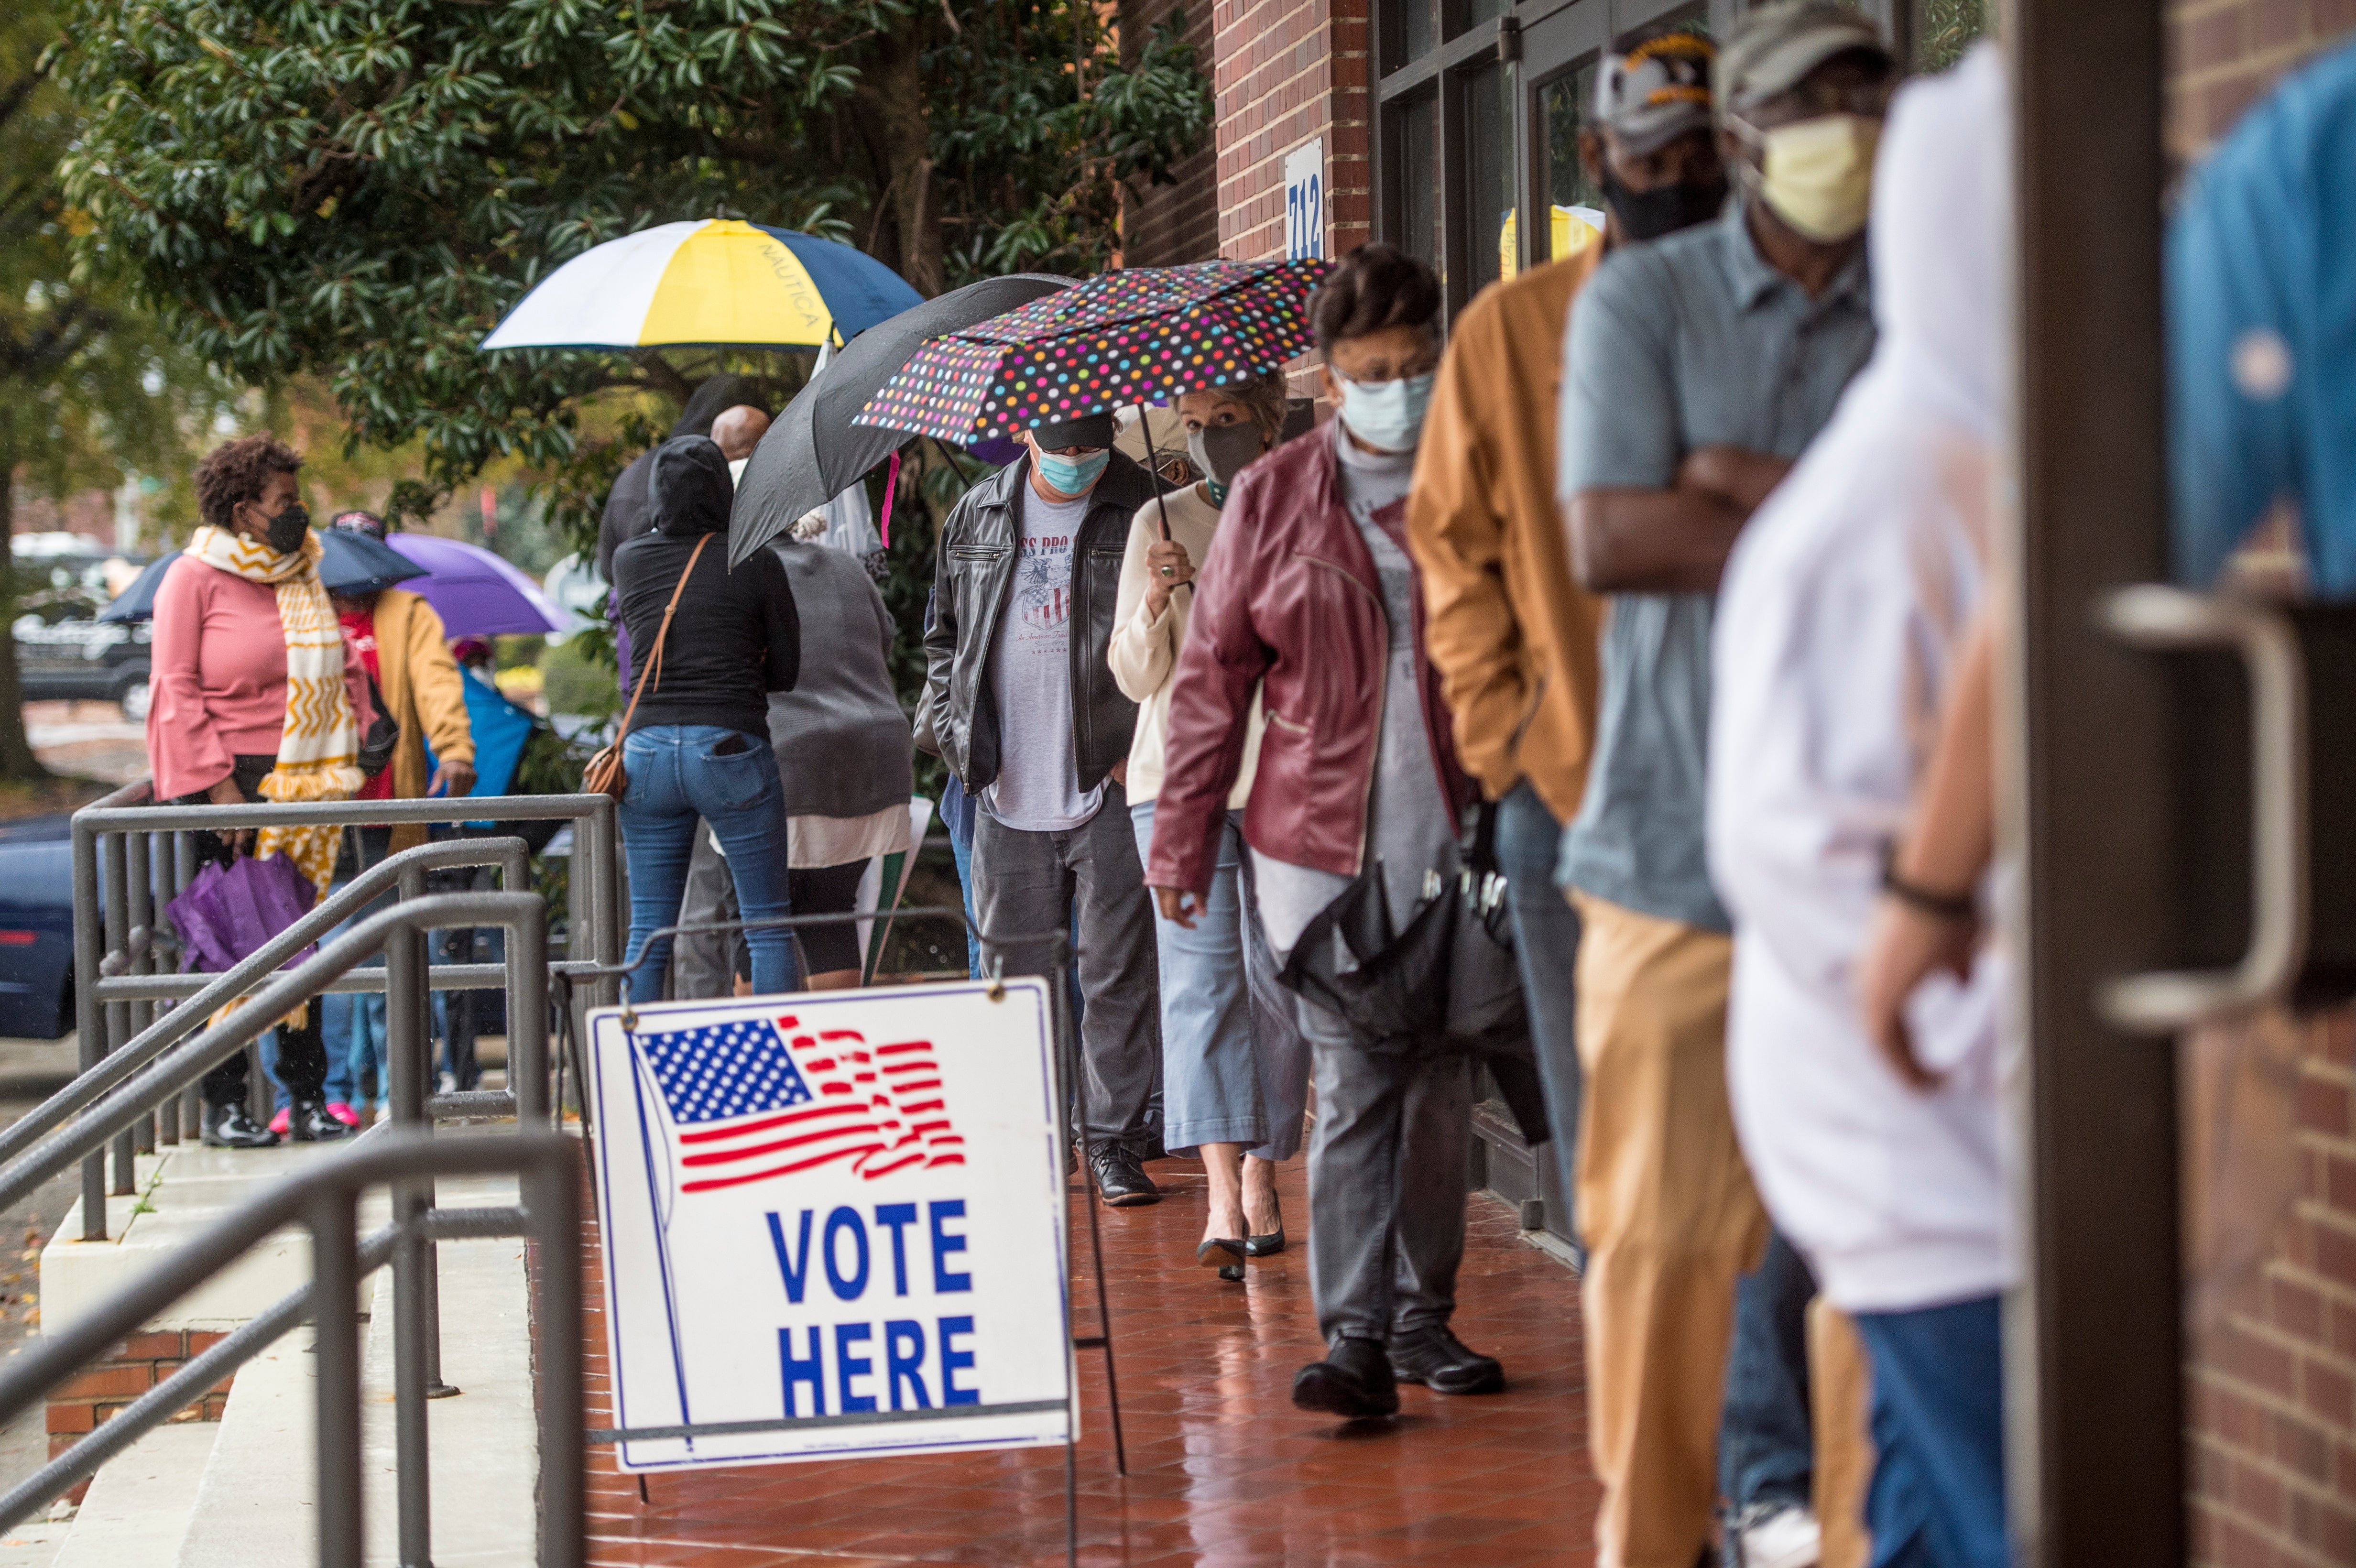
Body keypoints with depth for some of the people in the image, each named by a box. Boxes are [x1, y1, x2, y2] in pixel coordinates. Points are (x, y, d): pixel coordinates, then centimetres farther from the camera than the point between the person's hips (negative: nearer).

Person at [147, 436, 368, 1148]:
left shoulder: (303, 577, 14)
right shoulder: (195, 577, -4)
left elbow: (345, 669, 21)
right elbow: (176, 689, -8)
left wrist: (348, 756, 9)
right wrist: (218, 787, -14)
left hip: (301, 788, 6)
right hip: (227, 783, -6)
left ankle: (308, 1099, 12)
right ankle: (224, 1103, 3)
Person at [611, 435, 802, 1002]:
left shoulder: (629, 561, 4)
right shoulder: (758, 565, -4)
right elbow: (787, 670, 2)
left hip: (647, 749, 3)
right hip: (732, 752, -3)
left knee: (648, 931, 8)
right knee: (768, 925, 4)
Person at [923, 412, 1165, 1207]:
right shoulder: (975, 518, 10)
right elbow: (944, 635, 19)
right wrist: (957, 735, 6)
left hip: (1109, 786, -4)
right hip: (1008, 791, 4)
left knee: (1117, 973, -1)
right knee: (1014, 969, 9)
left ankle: (1113, 1143, 5)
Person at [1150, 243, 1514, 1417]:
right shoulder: (1274, 500, 5)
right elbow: (1213, 677, 7)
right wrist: (1183, 838, 5)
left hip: (1459, 835, 1)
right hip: (1321, 842, -1)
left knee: (1443, 1085, 7)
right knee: (1353, 1092, -7)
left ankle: (1422, 1317, 20)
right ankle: (1355, 1337, -7)